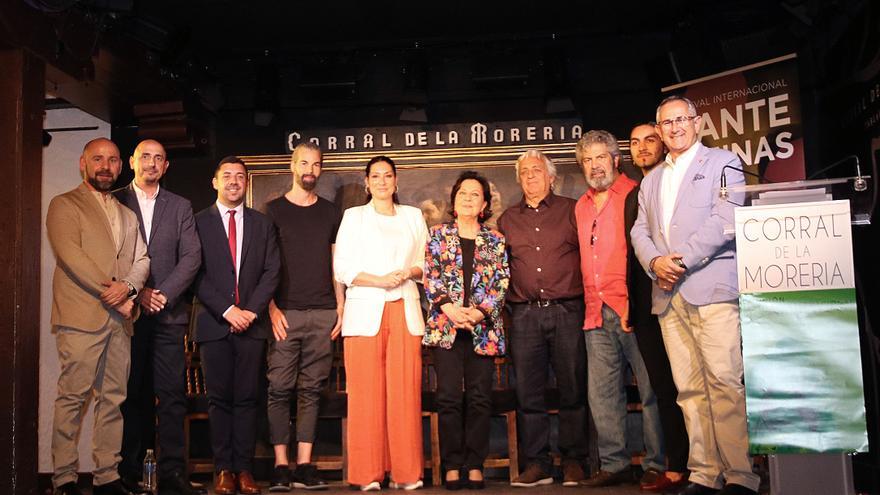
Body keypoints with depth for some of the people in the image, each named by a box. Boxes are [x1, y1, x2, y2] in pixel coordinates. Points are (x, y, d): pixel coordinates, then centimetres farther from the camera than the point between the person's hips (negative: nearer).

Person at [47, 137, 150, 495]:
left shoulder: (126, 214, 23)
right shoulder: (64, 205, 4)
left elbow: (141, 258, 13)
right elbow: (70, 256, -10)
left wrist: (128, 287, -8)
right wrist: (112, 295, -13)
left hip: (120, 318, 6)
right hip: (81, 317, -5)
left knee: (113, 399, 5)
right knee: (73, 398, -5)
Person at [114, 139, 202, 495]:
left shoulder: (180, 207, 13)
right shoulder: (115, 203, 8)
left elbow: (192, 256, 4)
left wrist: (163, 293, -8)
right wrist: (136, 293, -8)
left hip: (169, 312, 1)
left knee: (172, 394, -2)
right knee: (132, 394, 4)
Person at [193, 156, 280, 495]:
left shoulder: (262, 224, 12)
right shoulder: (199, 222, 6)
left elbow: (272, 271, 5)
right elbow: (197, 274, -1)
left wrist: (251, 310, -7)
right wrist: (226, 310, -10)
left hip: (251, 323, 1)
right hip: (214, 323, -1)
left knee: (247, 399, 3)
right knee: (219, 399, 3)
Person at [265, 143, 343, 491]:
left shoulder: (331, 213, 15)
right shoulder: (274, 210, 7)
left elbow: (336, 264, 15)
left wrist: (341, 306, 5)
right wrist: (271, 309, -6)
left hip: (323, 314, 2)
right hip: (285, 313, -2)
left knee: (311, 390, 3)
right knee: (280, 389, -4)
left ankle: (305, 466, 6)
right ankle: (281, 466, 2)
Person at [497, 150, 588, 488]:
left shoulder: (571, 210, 8)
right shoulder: (507, 219, 16)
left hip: (567, 310, -2)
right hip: (525, 315, 3)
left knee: (573, 390, 2)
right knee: (528, 392, 4)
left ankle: (573, 462, 13)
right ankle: (536, 463, 13)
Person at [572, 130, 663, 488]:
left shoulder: (633, 195, -3)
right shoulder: (580, 207, 19)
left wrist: (633, 304, -16)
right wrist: (589, 305, 15)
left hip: (630, 310, -7)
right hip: (596, 314, 7)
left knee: (650, 388, 0)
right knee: (601, 393, 8)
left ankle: (660, 464, 9)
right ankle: (614, 464, 17)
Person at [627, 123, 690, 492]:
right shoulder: (634, 196, 18)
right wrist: (630, 305, 12)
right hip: (646, 306, 6)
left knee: (679, 386, -1)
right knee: (663, 387, 8)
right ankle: (676, 464, 15)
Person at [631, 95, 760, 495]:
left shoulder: (722, 163, 7)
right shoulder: (651, 180, 24)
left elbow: (724, 221, -6)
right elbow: (640, 231, 16)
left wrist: (681, 260, -11)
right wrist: (655, 262, -4)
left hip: (711, 288, -5)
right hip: (668, 295, 5)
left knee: (724, 383, -11)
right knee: (689, 388, 3)